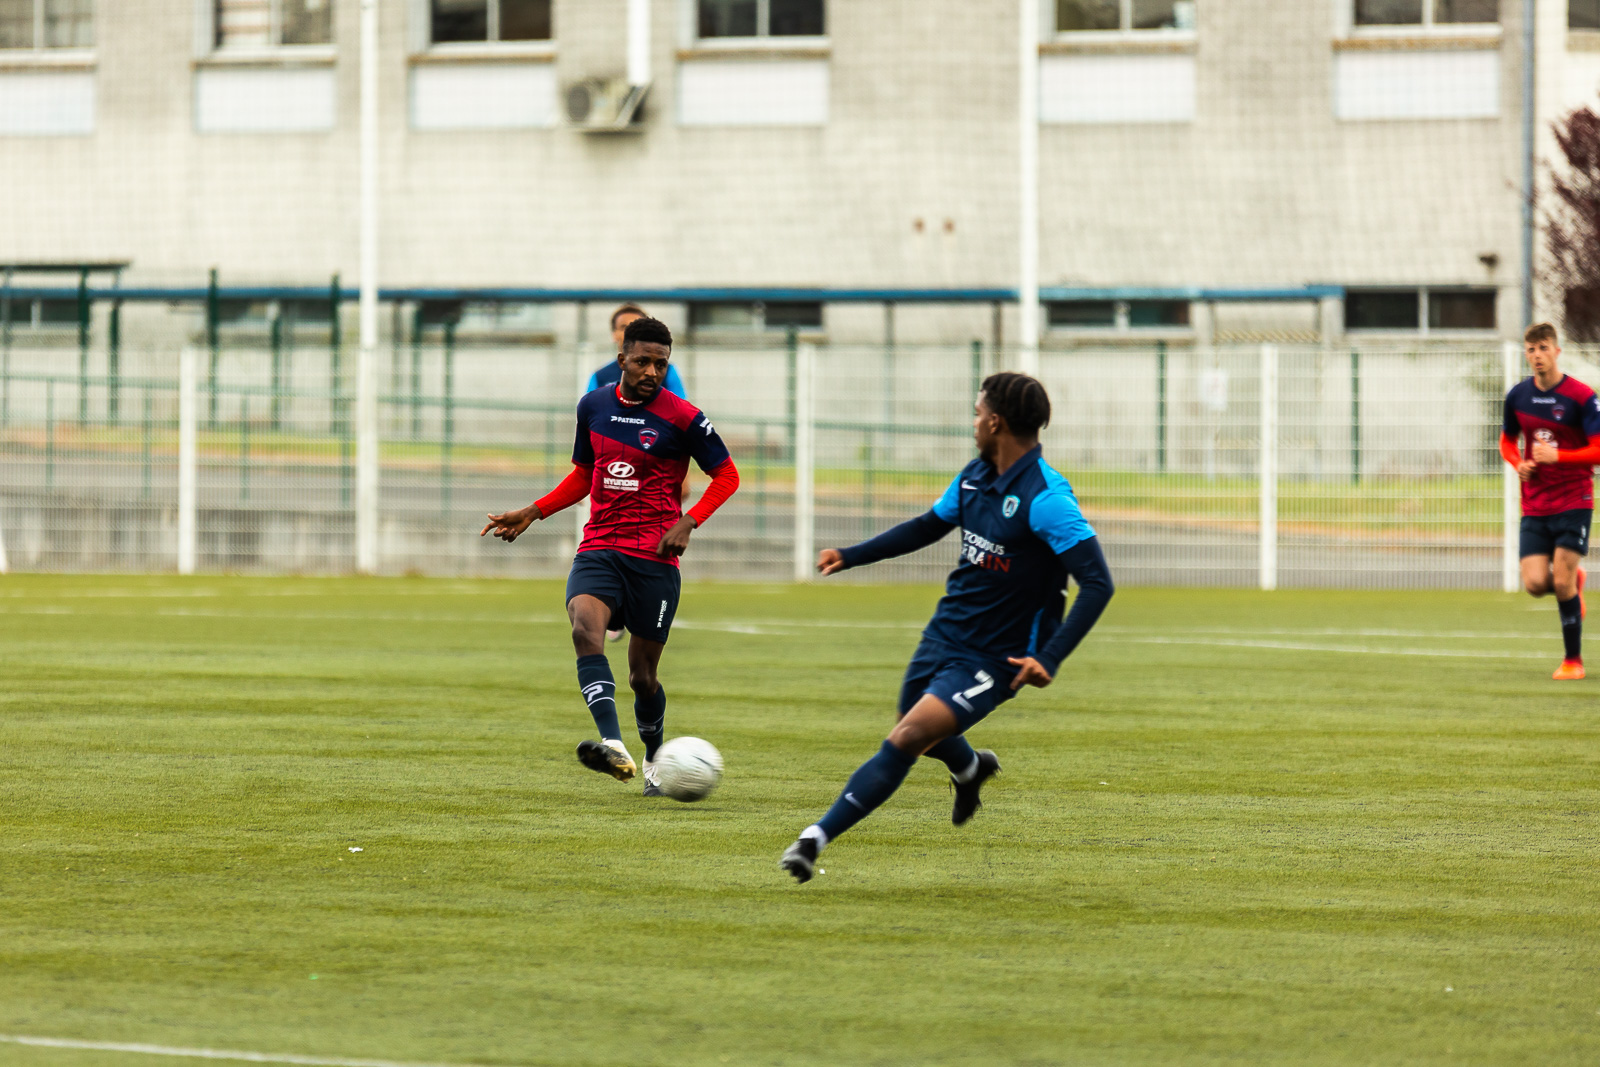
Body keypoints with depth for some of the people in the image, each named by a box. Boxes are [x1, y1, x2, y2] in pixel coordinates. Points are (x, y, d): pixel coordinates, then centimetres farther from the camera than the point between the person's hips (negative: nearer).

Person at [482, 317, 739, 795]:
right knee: (585, 628, -28)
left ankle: (654, 759, 33)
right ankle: (614, 747, -43)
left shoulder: (681, 417, -4)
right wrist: (532, 513, 13)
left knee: (642, 674, 4)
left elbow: (727, 476, 2)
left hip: (654, 558, -3)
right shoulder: (594, 406, 9)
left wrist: (687, 523, -11)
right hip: (599, 549, 3)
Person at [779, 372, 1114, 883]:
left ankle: (818, 836, -19)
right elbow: (928, 526, 21)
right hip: (943, 636, 8)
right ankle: (971, 768, 60)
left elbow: (1097, 583, -25)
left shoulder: (1046, 499, -23)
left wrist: (1049, 658, -31)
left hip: (993, 661, -8)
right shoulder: (975, 476, 2)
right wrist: (851, 555, 16)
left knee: (907, 739, -21)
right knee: (922, 736, 26)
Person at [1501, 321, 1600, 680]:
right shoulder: (1518, 395, 5)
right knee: (1535, 583, -8)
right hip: (1534, 506, 4)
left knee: (1562, 584, -10)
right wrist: (1519, 465, -2)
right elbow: (1507, 441, 19)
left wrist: (1557, 456, -22)